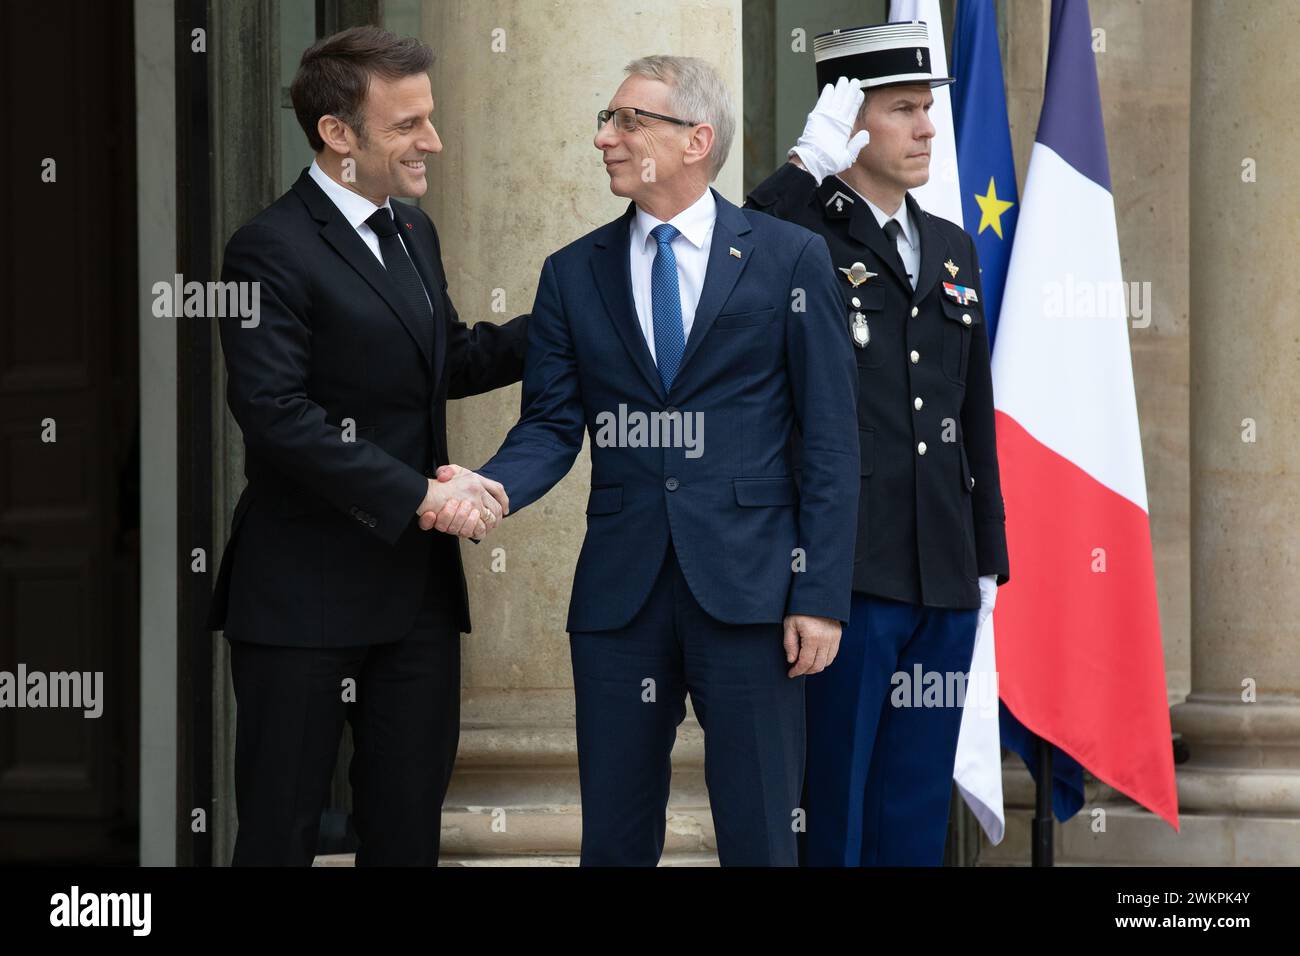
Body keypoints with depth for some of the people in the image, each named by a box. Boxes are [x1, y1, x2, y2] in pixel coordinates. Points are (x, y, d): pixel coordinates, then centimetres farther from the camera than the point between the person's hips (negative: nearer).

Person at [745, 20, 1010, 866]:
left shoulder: (953, 250, 15)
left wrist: (988, 563, 16)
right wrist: (809, 168, -23)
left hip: (943, 580, 6)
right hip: (843, 573, -6)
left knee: (917, 813, 11)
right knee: (828, 805, 1)